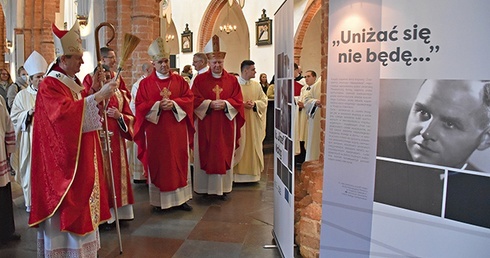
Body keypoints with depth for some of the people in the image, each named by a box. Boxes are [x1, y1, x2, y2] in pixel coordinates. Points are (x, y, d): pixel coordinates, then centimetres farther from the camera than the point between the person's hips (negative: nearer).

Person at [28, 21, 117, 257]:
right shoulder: (49, 85, -15)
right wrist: (97, 96, -32)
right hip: (63, 155, -9)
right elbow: (65, 113, -30)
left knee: (80, 198, 14)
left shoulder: (73, 82, 12)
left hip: (82, 154, 9)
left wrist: (92, 89, 4)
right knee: (66, 204, -2)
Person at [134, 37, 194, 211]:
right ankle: (159, 200, 15)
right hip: (156, 132, -1)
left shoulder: (179, 80, 7)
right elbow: (140, 106, -3)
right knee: (158, 164, 4)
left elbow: (189, 99, 1)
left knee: (179, 162, 6)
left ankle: (180, 198, 17)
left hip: (177, 131, 2)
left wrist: (174, 103, -15)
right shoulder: (145, 83, 3)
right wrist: (157, 105, -17)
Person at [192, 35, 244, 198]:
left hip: (225, 127, 1)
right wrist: (209, 103, -18)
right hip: (205, 126, -1)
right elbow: (194, 100, -4)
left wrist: (225, 104, -15)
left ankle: (223, 187, 15)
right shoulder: (200, 79, 3)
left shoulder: (232, 80, 6)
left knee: (224, 155, 5)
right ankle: (204, 187, 13)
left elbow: (238, 101, 2)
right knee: (205, 155, 3)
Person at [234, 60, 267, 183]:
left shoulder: (256, 85, 9)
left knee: (253, 146, 7)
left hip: (253, 122, 4)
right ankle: (238, 173, 9)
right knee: (239, 147, 0)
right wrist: (242, 104, -18)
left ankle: (252, 172, 18)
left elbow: (264, 100, 8)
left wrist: (254, 103, -11)